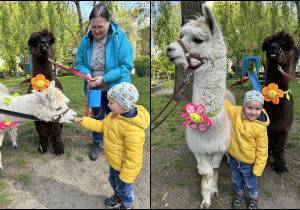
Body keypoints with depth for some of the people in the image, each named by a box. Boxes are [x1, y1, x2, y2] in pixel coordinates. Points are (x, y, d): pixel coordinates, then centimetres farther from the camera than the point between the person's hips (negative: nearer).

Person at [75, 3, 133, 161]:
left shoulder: (120, 38, -20)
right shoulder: (86, 40, -8)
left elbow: (126, 66, -22)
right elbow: (79, 62, 3)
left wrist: (104, 78, -27)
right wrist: (86, 73, -20)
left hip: (115, 89, -2)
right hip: (95, 89, 3)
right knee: (97, 116, 20)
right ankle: (98, 143, 44)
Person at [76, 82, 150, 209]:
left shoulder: (133, 129, -39)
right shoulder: (116, 114, -11)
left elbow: (133, 156, -31)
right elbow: (102, 125, 5)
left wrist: (126, 176, -20)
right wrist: (85, 121, -4)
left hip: (124, 167, -8)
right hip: (114, 162, 9)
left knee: (123, 188, 20)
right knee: (113, 181, 33)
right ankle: (117, 197, 63)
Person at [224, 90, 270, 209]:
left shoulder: (260, 127, -25)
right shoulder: (236, 112, -18)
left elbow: (262, 150, -17)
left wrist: (258, 168, -14)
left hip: (248, 162, -3)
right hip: (233, 157, 3)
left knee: (250, 182, 24)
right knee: (236, 179, 28)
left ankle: (254, 197, 55)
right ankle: (239, 193, 58)